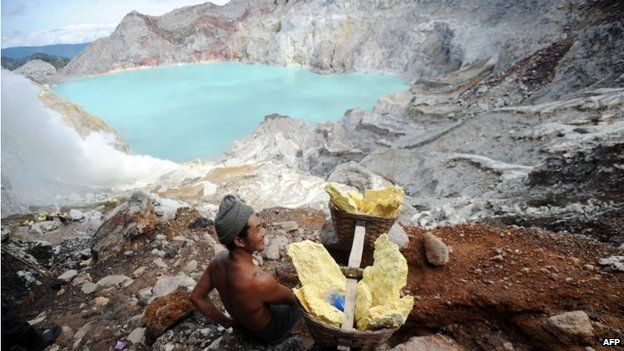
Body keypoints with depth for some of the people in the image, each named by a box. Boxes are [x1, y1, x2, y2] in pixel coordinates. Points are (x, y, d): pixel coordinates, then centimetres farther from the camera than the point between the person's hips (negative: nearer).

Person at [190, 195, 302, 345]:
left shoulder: (218, 260, -23)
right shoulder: (260, 281, -44)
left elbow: (196, 297, -7)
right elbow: (290, 298, -22)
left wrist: (225, 321, 3)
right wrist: (296, 297, 2)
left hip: (240, 326, 5)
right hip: (269, 332, -5)